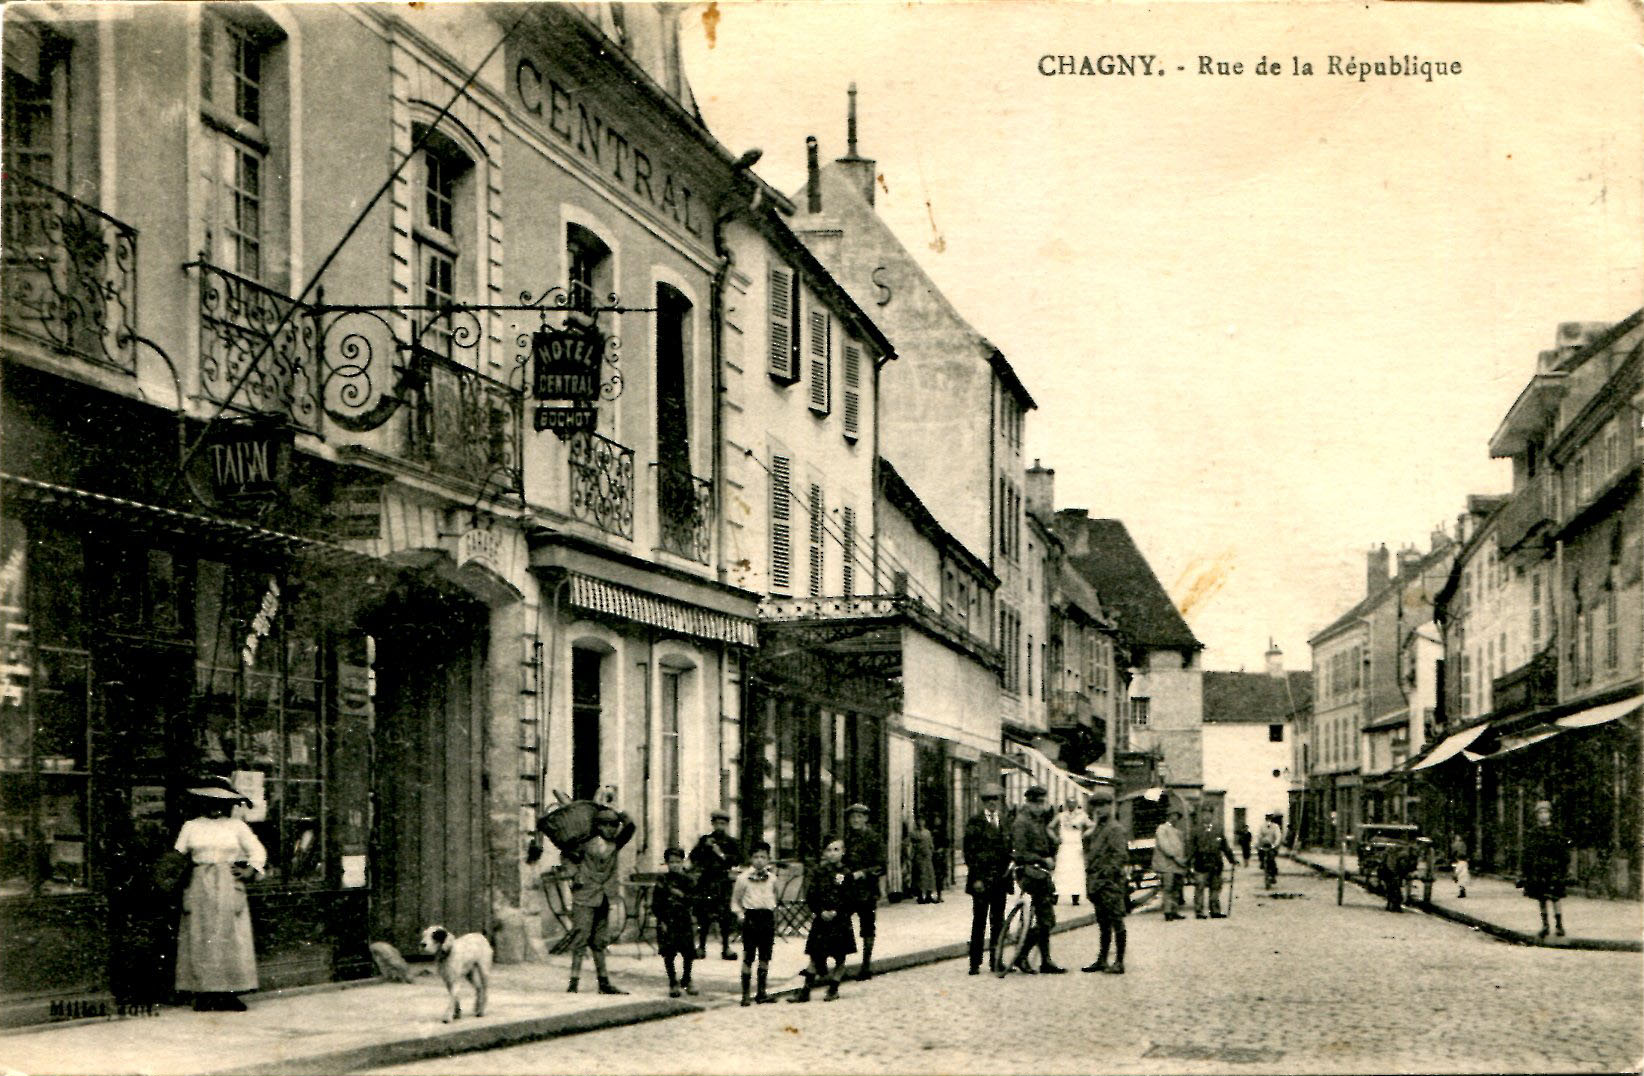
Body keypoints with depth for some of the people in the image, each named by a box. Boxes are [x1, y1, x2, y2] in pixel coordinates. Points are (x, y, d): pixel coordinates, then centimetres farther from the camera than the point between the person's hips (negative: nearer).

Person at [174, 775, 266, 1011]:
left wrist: (252, 870, -3)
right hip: (199, 887, 0)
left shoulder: (236, 826, 10)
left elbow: (258, 851, 12)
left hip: (228, 886, 0)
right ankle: (204, 994, -3)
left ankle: (228, 993, -3)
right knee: (200, 938, -4)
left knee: (229, 938, -5)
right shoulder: (191, 827, 11)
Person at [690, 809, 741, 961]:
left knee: (725, 916, -3)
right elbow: (693, 857, 6)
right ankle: (702, 947, 10)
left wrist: (722, 855, -12)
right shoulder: (704, 839, 11)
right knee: (704, 915, 0)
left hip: (723, 881, -1)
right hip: (706, 880, 1)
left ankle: (726, 948, 2)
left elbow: (738, 859, -1)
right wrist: (705, 847, -8)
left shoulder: (731, 842, 9)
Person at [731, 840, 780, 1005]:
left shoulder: (772, 878, 8)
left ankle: (761, 992, 16)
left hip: (767, 916, 4)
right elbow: (735, 902, 3)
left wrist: (774, 917, 12)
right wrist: (740, 915, -11)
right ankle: (745, 994, 0)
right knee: (748, 956, -5)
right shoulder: (743, 878, -4)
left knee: (765, 956, 8)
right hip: (751, 917, -4)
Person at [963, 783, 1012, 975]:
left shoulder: (1005, 820, 11)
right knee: (979, 922, -1)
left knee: (998, 921, 8)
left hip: (1000, 878, 4)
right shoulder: (975, 821, -2)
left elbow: (1010, 847, 17)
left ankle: (995, 961, 15)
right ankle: (975, 964, 3)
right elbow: (970, 851, -5)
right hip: (981, 879, -4)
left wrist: (1010, 864, -2)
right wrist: (976, 878, -11)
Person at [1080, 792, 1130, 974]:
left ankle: (1119, 962, -3)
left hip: (1111, 884, -9)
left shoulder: (1116, 830, -9)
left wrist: (1106, 874, -18)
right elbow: (1089, 853, 25)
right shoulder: (1096, 829, 17)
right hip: (1096, 884, 9)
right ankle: (1102, 960, 19)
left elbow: (1120, 857, -16)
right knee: (1103, 923, 13)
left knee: (1116, 922, -5)